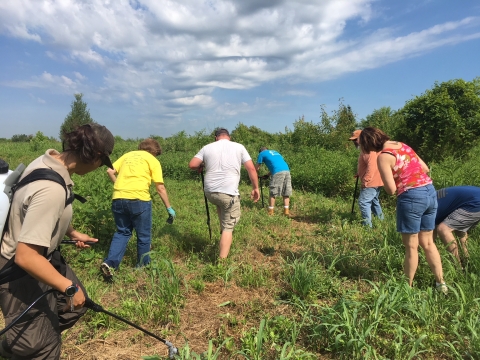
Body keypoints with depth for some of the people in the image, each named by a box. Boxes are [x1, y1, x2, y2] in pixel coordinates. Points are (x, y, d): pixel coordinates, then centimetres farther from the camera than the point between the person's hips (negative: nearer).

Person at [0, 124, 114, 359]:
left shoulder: (48, 161, -6)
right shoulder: (51, 189, -35)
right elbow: (25, 257, -35)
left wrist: (73, 233, 20)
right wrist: (69, 287, -25)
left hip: (42, 257, 9)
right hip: (21, 274, -9)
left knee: (76, 303, 25)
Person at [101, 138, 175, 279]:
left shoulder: (128, 155, 21)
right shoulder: (153, 160, 8)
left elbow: (110, 171, 13)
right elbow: (160, 189, 5)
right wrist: (169, 208, 13)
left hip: (118, 198, 5)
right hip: (138, 199, -4)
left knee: (122, 232, 20)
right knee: (143, 235, 14)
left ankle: (110, 263, 5)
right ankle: (142, 266, 27)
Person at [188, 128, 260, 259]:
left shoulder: (207, 147, 9)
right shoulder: (239, 147, 6)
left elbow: (192, 165, 4)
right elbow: (251, 168, 1)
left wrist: (201, 167, 25)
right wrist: (255, 187, 10)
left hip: (210, 192, 3)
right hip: (229, 193, -3)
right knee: (228, 227, 4)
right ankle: (222, 261, 3)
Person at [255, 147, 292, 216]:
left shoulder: (262, 153, 16)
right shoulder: (275, 152, 34)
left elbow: (256, 168, 18)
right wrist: (267, 175, 39)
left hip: (278, 173, -6)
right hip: (287, 170, 6)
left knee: (273, 193, 2)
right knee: (286, 193, 10)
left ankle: (270, 212, 4)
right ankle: (286, 211, 9)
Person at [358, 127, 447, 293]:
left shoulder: (383, 157, -12)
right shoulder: (403, 145, 12)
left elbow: (391, 190, -12)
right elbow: (425, 168, 17)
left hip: (411, 197, -8)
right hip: (430, 192, 8)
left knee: (411, 246, 6)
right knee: (427, 243, 18)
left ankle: (408, 285, 20)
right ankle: (441, 284, 26)